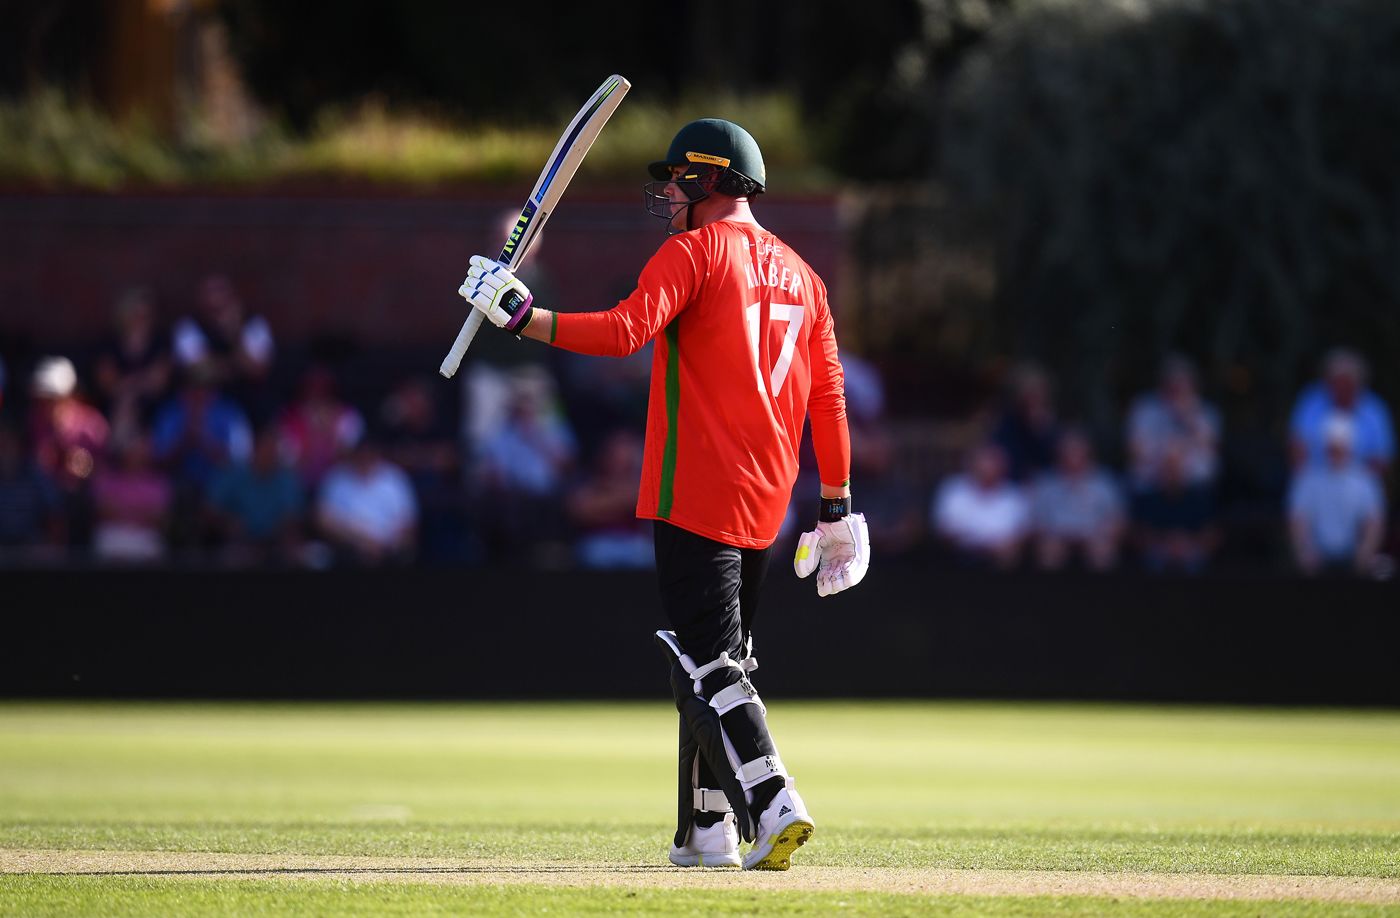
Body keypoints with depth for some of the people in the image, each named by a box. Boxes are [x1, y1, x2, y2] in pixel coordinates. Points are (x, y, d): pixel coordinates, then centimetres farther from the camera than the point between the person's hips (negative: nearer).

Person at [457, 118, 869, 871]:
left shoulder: (695, 252, -5)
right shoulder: (799, 274, 17)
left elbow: (623, 331, -21)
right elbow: (829, 399, 15)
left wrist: (521, 317, -20)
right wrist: (838, 506, 17)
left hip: (695, 493, -8)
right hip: (763, 504, 8)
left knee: (709, 667, -11)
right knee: (717, 662, 16)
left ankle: (773, 808, -25)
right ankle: (708, 833, 17)